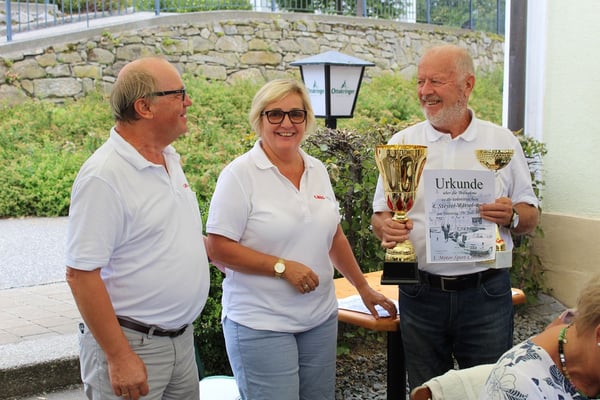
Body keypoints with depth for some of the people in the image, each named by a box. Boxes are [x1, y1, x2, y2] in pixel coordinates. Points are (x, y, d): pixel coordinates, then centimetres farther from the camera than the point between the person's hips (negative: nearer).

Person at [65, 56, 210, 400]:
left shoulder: (170, 159, 7)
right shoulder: (103, 176, -20)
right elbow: (81, 274, -22)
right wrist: (118, 358, -21)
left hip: (182, 338, 8)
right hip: (131, 345, -8)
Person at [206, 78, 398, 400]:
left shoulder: (317, 170, 8)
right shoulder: (240, 174, -10)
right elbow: (219, 248, -13)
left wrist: (363, 288, 19)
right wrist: (283, 267, -18)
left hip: (321, 319, 6)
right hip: (261, 325, -6)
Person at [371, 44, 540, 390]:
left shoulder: (502, 141, 2)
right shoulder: (402, 143, 4)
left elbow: (531, 217, 6)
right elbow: (380, 215, 6)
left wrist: (512, 216, -17)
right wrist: (386, 228, -16)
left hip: (487, 293, -1)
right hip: (421, 293, 1)